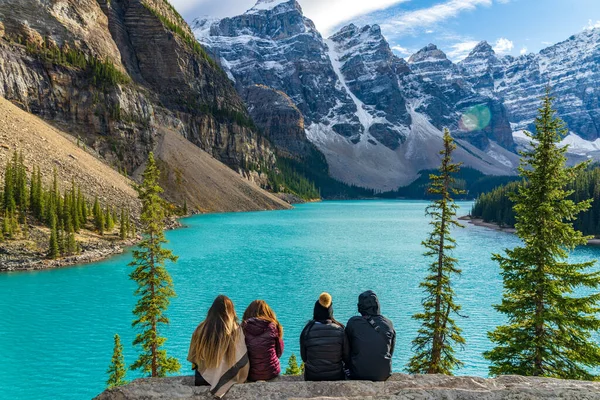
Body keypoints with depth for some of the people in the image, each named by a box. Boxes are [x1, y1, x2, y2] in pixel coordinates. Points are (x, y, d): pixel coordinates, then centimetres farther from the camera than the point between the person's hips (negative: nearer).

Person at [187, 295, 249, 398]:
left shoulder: (202, 328, -13)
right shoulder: (236, 330, -19)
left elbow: (193, 357, 2)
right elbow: (242, 360, -14)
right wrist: (240, 380, 4)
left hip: (203, 379, 2)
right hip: (228, 381, -2)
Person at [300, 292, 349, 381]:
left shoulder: (307, 331, -12)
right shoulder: (339, 330, -11)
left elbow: (304, 358, -2)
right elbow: (347, 357, -2)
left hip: (312, 378, 0)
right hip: (336, 377, 1)